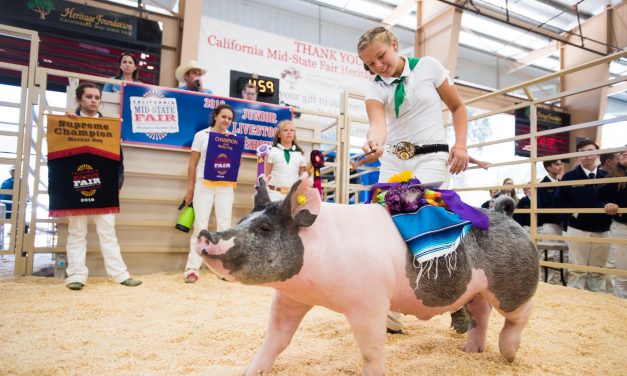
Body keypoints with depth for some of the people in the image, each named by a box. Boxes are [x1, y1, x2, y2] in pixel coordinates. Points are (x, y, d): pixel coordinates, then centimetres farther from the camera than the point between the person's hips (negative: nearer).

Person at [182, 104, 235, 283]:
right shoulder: (201, 135, 5)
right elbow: (192, 163, 3)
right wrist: (190, 188, -1)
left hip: (225, 187, 2)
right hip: (204, 185, -2)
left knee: (224, 226, 3)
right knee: (200, 225, -4)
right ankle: (192, 269, -1)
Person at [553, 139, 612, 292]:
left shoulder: (607, 176, 7)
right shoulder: (569, 176, 1)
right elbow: (558, 201, 1)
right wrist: (572, 211, -15)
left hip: (602, 231, 3)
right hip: (578, 230, -2)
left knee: (598, 271, 11)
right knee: (577, 271, 2)